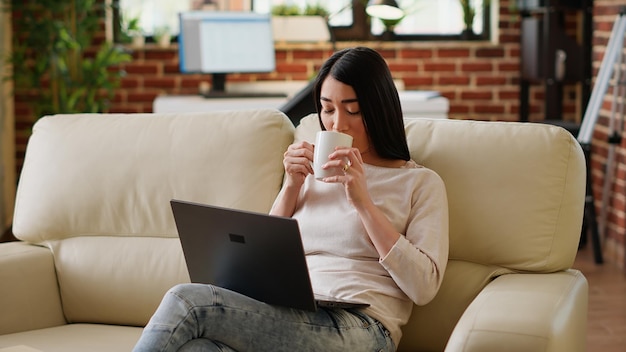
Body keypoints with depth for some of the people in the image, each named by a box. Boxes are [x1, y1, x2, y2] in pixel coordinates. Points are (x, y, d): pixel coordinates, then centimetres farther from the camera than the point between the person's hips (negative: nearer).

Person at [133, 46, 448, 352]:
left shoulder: (421, 182, 10)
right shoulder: (314, 172, 24)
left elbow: (423, 288, -4)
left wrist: (363, 202, -6)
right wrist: (291, 186, 9)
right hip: (286, 317, 4)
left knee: (187, 301, -25)